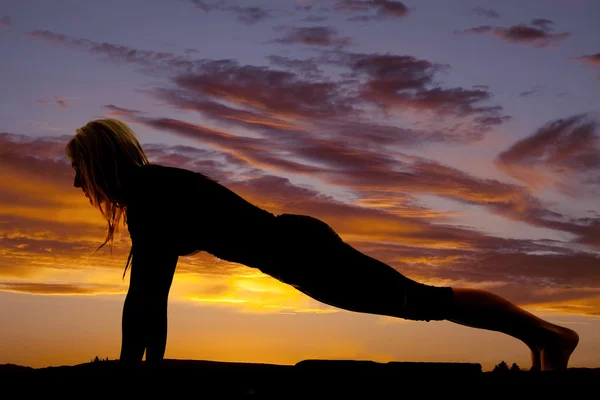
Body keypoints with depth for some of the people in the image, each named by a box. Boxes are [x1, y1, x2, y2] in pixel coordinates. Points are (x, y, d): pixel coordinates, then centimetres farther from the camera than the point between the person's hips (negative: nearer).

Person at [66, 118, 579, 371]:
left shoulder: (148, 193, -14)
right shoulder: (155, 190, 15)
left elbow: (143, 295, -21)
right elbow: (153, 294, 19)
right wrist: (152, 365, 21)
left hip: (300, 251, -8)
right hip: (297, 248, 8)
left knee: (422, 300, -5)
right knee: (417, 302, 14)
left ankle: (547, 333, 4)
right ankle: (539, 334, 24)